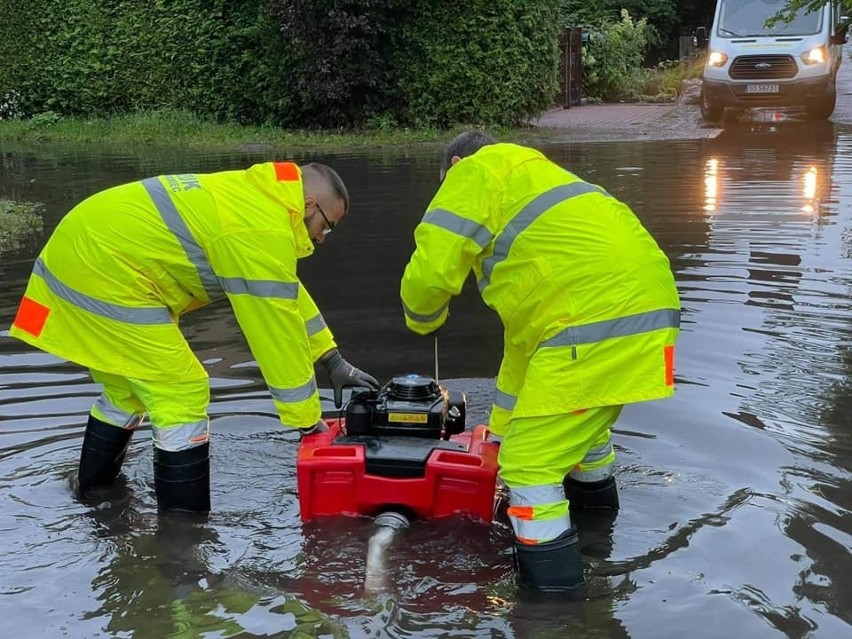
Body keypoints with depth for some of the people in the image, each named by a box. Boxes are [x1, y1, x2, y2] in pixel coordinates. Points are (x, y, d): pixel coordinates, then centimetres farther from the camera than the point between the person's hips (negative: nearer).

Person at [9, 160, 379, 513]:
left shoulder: (253, 199, 14)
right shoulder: (263, 233, -17)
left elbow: (289, 298, 21)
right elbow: (278, 333, -14)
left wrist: (332, 360, 20)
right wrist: (307, 418, -5)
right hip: (105, 272, -10)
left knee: (127, 390, 23)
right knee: (182, 394, -4)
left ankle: (93, 491, 39)